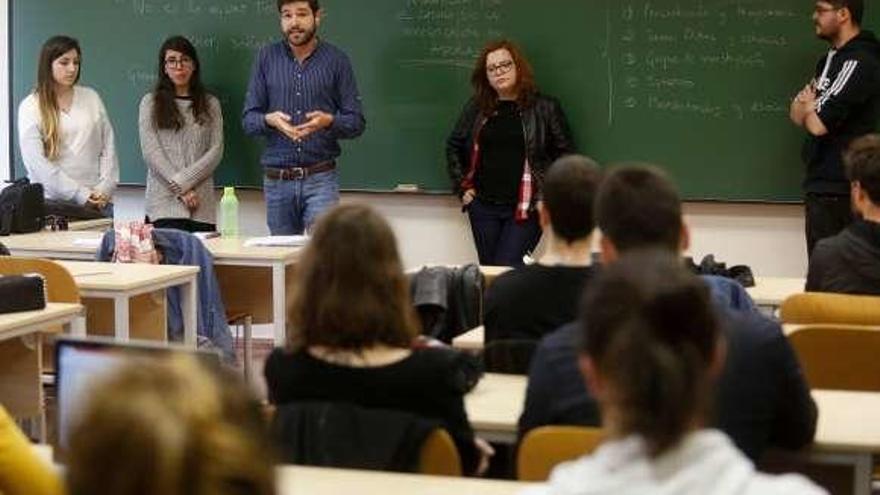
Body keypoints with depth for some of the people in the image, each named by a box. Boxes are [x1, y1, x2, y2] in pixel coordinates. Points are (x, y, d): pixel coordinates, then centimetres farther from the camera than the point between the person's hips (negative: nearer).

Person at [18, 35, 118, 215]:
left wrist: (105, 189, -3)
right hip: (54, 202, -3)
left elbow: (108, 146, 11)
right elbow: (37, 163, -8)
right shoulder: (30, 107, 0)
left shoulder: (91, 98, 11)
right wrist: (80, 195, -13)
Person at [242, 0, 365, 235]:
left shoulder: (336, 60, 2)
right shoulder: (267, 58, 6)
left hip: (320, 179, -2)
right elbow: (248, 119, 5)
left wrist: (328, 121, -19)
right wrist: (269, 120, -17)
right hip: (277, 181, 2)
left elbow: (356, 123, 1)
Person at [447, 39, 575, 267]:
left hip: (525, 208, -4)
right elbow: (454, 147, 20)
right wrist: (462, 188, 11)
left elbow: (566, 154, 2)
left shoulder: (544, 108, 0)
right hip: (483, 207, 4)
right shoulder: (476, 108, 9)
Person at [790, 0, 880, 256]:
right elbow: (797, 114, 14)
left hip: (837, 188, -9)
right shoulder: (830, 60, 15)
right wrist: (810, 105, -9)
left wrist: (808, 106, 2)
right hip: (826, 182, 9)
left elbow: (817, 124, -20)